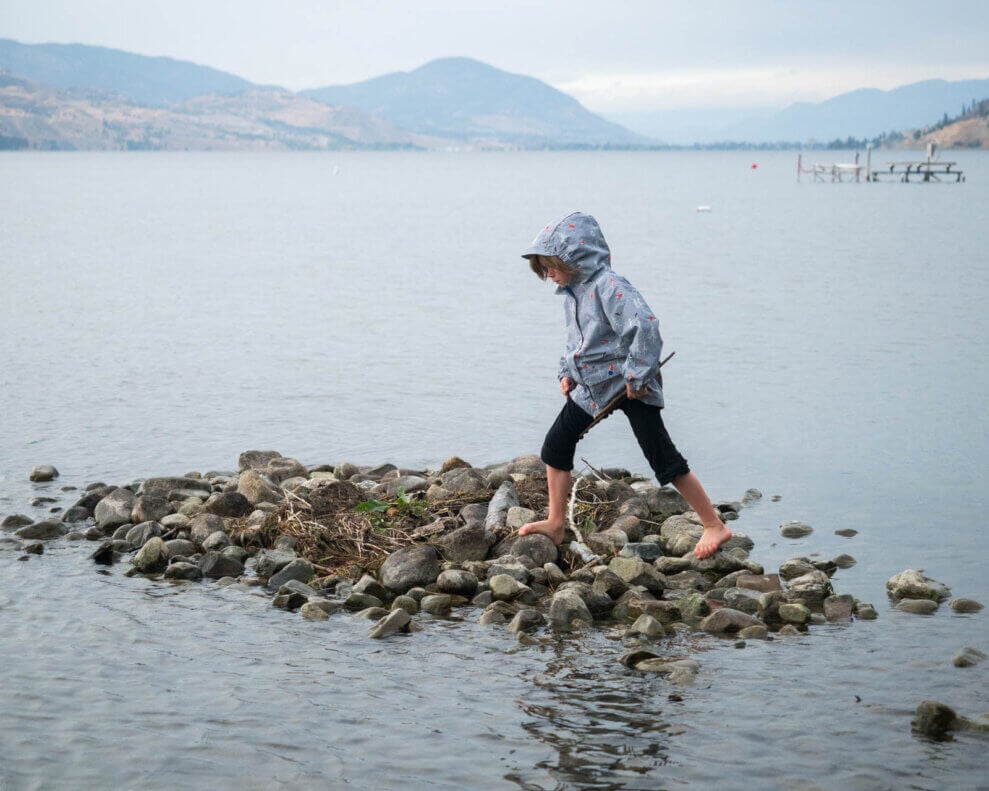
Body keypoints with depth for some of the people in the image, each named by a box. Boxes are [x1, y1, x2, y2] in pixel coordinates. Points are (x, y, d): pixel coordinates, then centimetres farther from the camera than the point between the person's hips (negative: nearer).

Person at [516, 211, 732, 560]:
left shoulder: (608, 286, -22)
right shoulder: (573, 291, 8)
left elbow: (645, 326, -31)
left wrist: (636, 375, -26)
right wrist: (568, 372, 9)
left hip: (629, 386, -9)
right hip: (590, 386, 9)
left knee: (663, 458, -8)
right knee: (555, 445, 8)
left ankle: (714, 526, 0)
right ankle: (555, 524, 20)